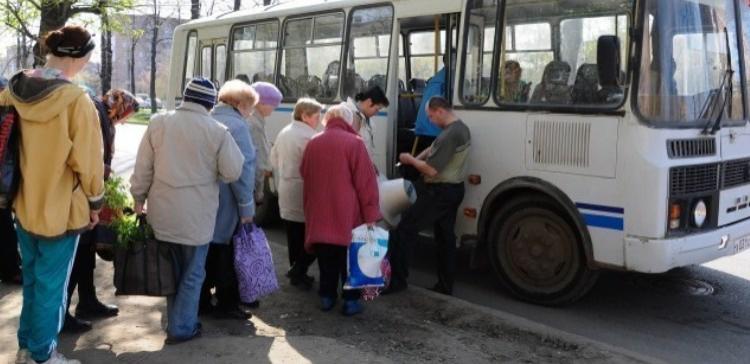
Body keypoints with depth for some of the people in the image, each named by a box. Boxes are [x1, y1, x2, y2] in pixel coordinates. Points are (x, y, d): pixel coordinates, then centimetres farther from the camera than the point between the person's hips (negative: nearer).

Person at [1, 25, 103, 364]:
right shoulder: (76, 100, -21)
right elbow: (87, 161, -17)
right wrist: (94, 201, -2)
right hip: (60, 210, -6)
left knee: (31, 279, 23)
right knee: (51, 285, 8)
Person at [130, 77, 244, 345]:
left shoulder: (158, 123, 0)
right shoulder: (217, 131, -10)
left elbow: (143, 168, 3)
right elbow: (233, 172, -7)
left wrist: (138, 198, 14)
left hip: (163, 212, 4)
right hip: (196, 215, -4)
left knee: (172, 269, 19)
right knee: (192, 273, 9)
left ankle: (177, 320, 30)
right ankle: (181, 328, 14)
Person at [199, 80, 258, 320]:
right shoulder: (237, 125, -15)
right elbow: (242, 169, -20)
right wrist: (247, 206, -15)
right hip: (227, 204, -8)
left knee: (207, 251, 15)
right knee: (227, 253, 4)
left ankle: (202, 302, 22)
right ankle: (226, 305, 12)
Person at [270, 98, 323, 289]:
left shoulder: (283, 133, 12)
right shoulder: (309, 137, -18)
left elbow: (274, 160, 20)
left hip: (287, 192, 9)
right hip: (304, 194, -9)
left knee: (294, 235, 16)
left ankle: (295, 270, 23)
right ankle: (298, 272, 1)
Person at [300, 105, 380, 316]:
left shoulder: (313, 144, 8)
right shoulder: (354, 143, -9)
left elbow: (305, 177, 17)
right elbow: (365, 181, -11)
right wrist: (370, 214, -9)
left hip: (319, 213, 5)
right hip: (347, 214, -4)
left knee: (326, 258, 15)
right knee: (349, 258, 5)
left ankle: (327, 297, 22)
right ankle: (350, 300, 8)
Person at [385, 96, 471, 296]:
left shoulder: (449, 135, -23)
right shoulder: (461, 128, 11)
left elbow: (431, 169, -24)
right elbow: (435, 149, 19)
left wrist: (410, 160, -8)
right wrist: (418, 158, 3)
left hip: (439, 192, -10)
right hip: (454, 190, 10)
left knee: (403, 231, -5)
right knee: (445, 237, 15)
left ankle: (397, 280, -2)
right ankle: (445, 285, 21)